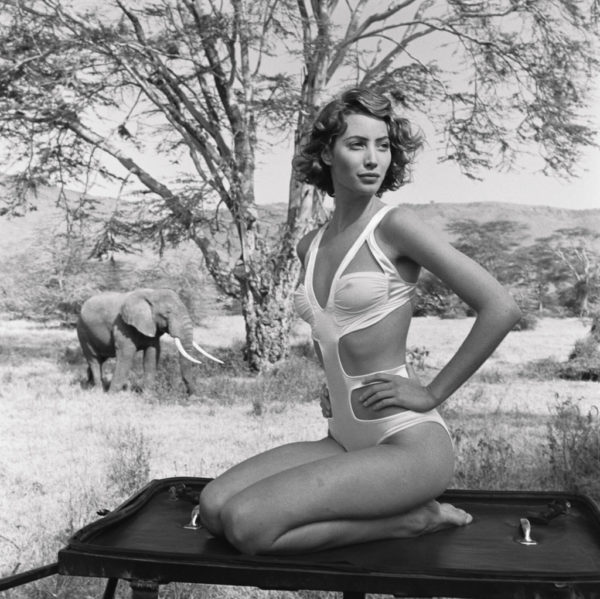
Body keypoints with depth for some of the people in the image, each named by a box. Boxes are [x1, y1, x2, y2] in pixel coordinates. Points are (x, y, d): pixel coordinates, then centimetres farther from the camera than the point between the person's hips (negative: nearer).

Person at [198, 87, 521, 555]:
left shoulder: (394, 226, -10)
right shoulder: (310, 247, 10)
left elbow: (501, 309, -16)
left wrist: (432, 393, -12)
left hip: (408, 443, -7)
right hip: (346, 440, 8)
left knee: (247, 525, -20)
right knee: (212, 507, -5)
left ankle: (408, 519, -3)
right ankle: (395, 508, 3)